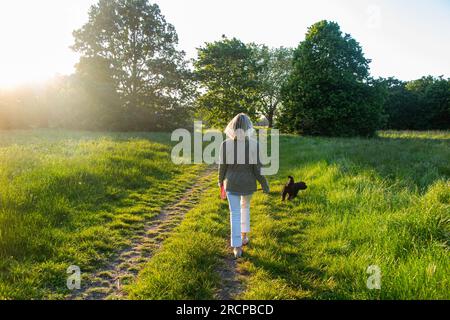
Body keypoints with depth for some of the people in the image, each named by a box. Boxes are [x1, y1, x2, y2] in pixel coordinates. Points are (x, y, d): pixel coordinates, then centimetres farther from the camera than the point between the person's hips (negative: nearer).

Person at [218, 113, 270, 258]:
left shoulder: (226, 144, -15)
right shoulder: (254, 144, -16)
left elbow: (222, 166, -5)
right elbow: (257, 168, -12)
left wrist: (221, 181, 14)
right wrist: (265, 184, 3)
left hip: (232, 184, -1)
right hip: (248, 183, 1)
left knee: (235, 214, 9)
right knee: (245, 207, 27)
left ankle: (237, 247, 10)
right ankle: (244, 236, 37)